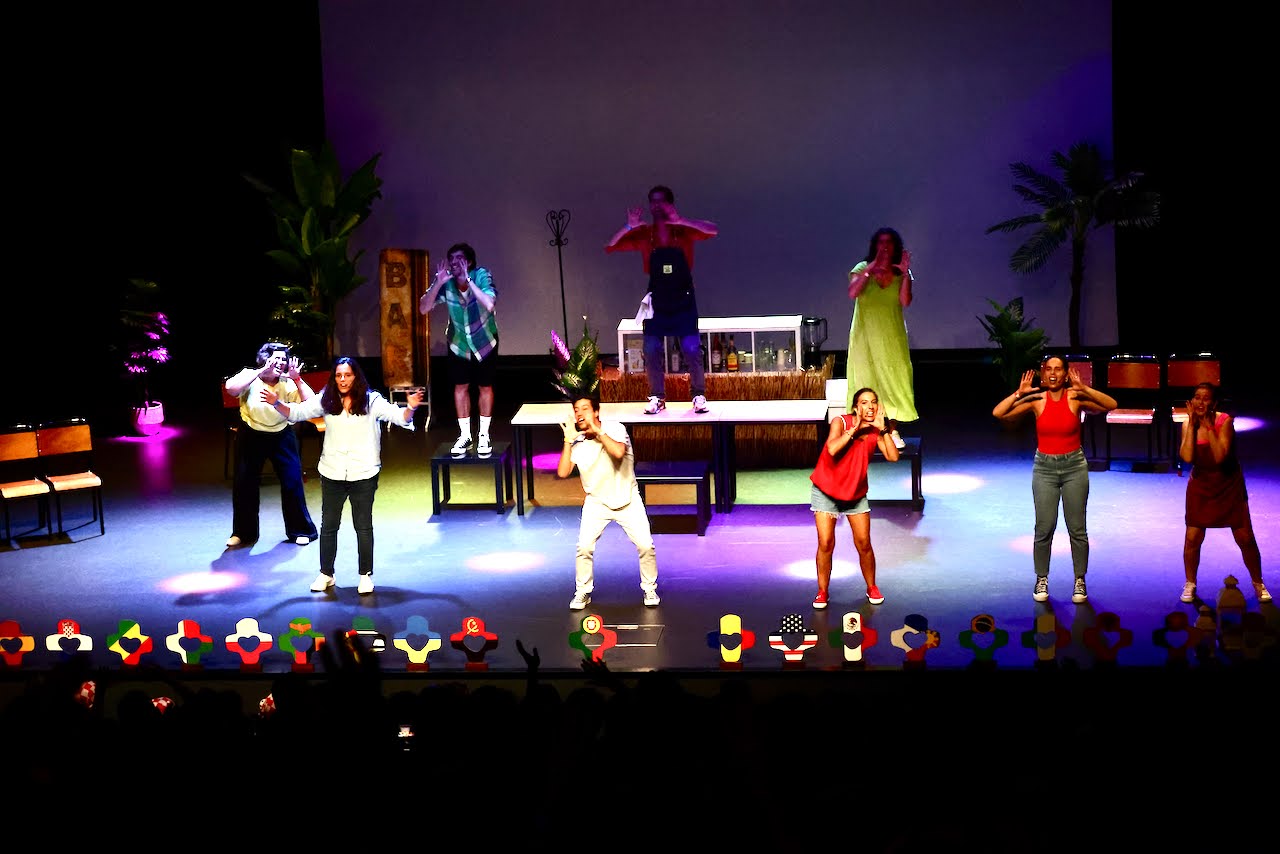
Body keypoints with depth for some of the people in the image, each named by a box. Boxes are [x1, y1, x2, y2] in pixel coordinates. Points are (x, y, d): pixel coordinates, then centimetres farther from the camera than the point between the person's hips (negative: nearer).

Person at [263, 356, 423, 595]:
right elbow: (297, 412, 0)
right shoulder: (326, 400, -1)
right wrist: (277, 403, -17)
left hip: (363, 474, -3)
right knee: (328, 525, 12)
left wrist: (410, 407, -38)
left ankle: (366, 575, 20)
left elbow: (398, 416, -17)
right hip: (332, 473, 3)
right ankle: (326, 574, 25)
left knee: (363, 526, 8)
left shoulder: (371, 401, -9)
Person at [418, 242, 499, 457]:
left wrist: (467, 280, -44)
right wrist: (438, 283, -36)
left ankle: (484, 436, 19)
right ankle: (464, 436, 20)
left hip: (485, 340, -2)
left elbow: (489, 304, -42)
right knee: (461, 387, 7)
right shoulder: (445, 281, -19)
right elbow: (423, 308, -25)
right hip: (459, 341, 2)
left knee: (485, 386, 6)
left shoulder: (482, 275, -26)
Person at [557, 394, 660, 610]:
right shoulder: (577, 442, -8)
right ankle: (583, 592, 6)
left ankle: (649, 589, 15)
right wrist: (568, 440, -20)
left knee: (645, 545, -8)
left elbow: (618, 452, -36)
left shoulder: (615, 429, -16)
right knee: (584, 546, -13)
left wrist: (598, 431, -29)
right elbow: (563, 473, -17)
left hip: (627, 501, -1)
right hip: (597, 502, 1)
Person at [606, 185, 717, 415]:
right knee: (651, 352, -1)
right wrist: (629, 227, -18)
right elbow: (610, 247, -2)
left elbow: (713, 231, -19)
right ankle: (657, 398, 13)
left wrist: (680, 221, -28)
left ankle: (699, 396, 9)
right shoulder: (643, 234, 1)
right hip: (656, 302, 2)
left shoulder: (684, 231, -3)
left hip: (683, 300, -2)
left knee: (692, 351, -7)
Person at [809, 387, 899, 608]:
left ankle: (872, 588, 24)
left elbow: (893, 457, -19)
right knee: (826, 544, -6)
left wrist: (882, 428, -21)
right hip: (826, 490, -3)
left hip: (856, 493, 3)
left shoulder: (875, 431, -5)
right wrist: (855, 428, -29)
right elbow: (832, 449, -35)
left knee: (864, 544, 4)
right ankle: (822, 592, 9)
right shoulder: (841, 422, -17)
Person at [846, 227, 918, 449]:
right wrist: (870, 269, -24)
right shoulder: (862, 268, -1)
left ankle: (893, 431, 9)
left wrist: (906, 274, -17)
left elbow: (905, 301, -11)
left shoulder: (901, 273, 4)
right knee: (867, 381, 1)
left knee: (893, 380, 1)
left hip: (892, 336, 2)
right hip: (866, 335, -2)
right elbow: (852, 293, -19)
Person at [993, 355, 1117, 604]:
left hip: (1074, 467, 0)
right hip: (1044, 468, 1)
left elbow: (1111, 405, -18)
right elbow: (998, 413, -10)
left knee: (1077, 529, 5)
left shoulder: (1075, 398, -6)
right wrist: (1019, 393, -18)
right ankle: (1042, 580, 17)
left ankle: (1080, 581, 18)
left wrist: (1083, 388, -24)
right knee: (1044, 528, 2)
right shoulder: (1036, 400, -4)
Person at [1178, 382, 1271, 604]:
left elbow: (1220, 456, -30)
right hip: (1200, 486, 2)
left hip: (1230, 485, -2)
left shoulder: (1225, 421, -18)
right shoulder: (1188, 424, -10)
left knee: (1246, 538, 3)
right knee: (1192, 538, -2)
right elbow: (1187, 457, -25)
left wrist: (1208, 426, -30)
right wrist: (1192, 423, -24)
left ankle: (1259, 584, 23)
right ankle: (1190, 585, 19)